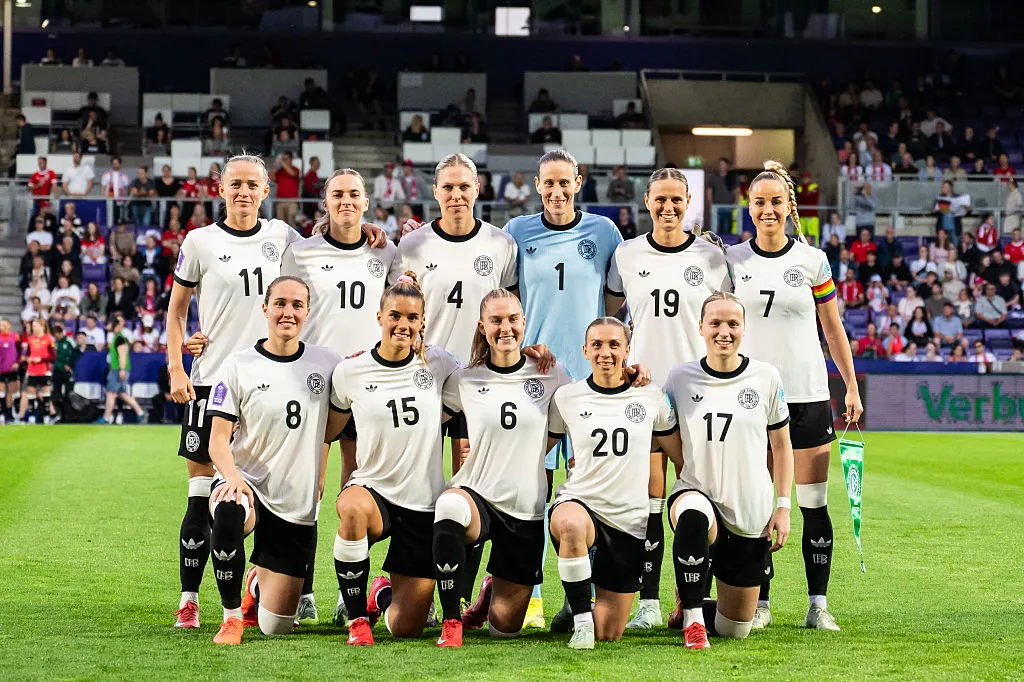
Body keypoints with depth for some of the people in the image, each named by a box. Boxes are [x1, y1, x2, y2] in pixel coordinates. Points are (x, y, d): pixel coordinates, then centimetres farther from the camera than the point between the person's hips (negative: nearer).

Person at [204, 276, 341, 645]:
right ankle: (232, 616, -19)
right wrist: (232, 476, -27)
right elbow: (218, 438, -7)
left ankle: (258, 583, 40)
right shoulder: (238, 366, -4)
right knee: (229, 511, -42)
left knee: (276, 626, 1)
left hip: (298, 503, 2)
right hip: (247, 484, -2)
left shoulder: (328, 363, 1)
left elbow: (334, 424, 15)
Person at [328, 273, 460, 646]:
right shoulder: (350, 371, -2)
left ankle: (384, 594, 37)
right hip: (373, 488, -1)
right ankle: (357, 618, -21)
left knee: (405, 629, -2)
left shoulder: (438, 364, 0)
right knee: (352, 507, -41)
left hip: (424, 503, 1)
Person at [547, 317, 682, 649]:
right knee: (572, 525, -43)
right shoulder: (567, 397, 1)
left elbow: (683, 458, 13)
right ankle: (580, 618, -22)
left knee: (609, 633, -1)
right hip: (580, 501, -1)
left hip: (628, 517, 2)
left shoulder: (650, 396, 4)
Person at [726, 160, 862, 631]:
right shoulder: (731, 260, 4)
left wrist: (852, 387, 7)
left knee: (814, 503, -1)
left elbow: (833, 329, 10)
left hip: (807, 393, 0)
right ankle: (759, 602, 8)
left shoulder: (813, 260, 3)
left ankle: (818, 604, 3)